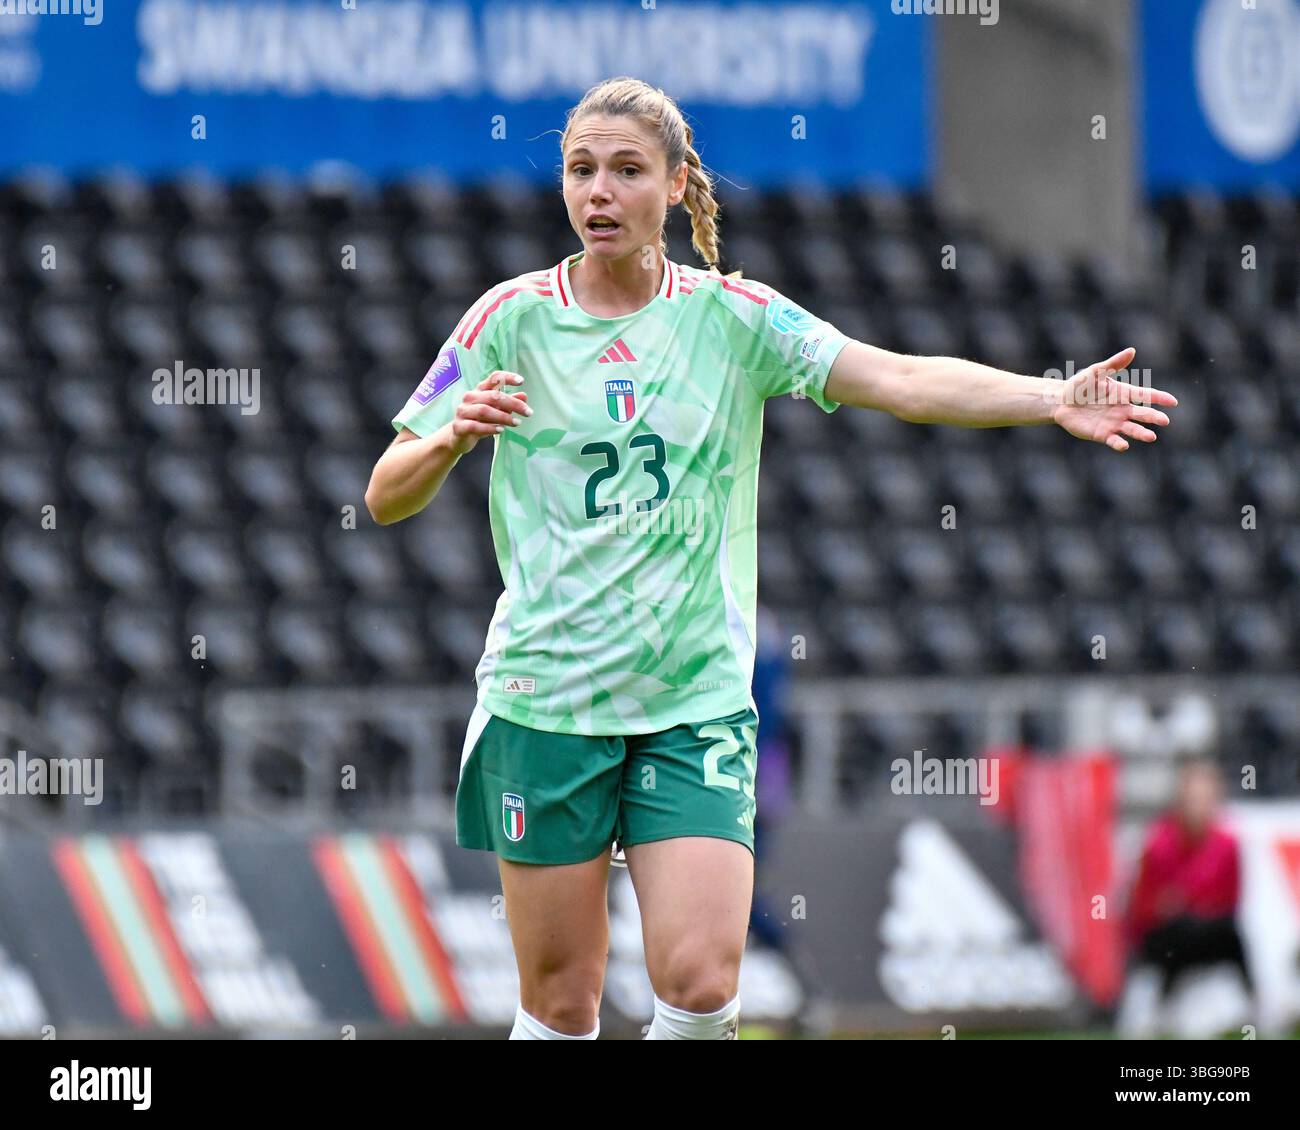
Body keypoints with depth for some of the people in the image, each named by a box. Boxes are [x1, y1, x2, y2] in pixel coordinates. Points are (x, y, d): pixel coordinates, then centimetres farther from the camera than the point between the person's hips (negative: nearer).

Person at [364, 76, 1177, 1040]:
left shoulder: (734, 317, 2)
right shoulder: (513, 319, 1)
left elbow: (901, 379, -12)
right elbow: (387, 498, 3)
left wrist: (1053, 398, -27)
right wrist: (454, 436, -19)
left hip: (696, 699, 0)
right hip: (546, 697, 0)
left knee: (702, 982, -14)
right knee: (561, 1005, 2)